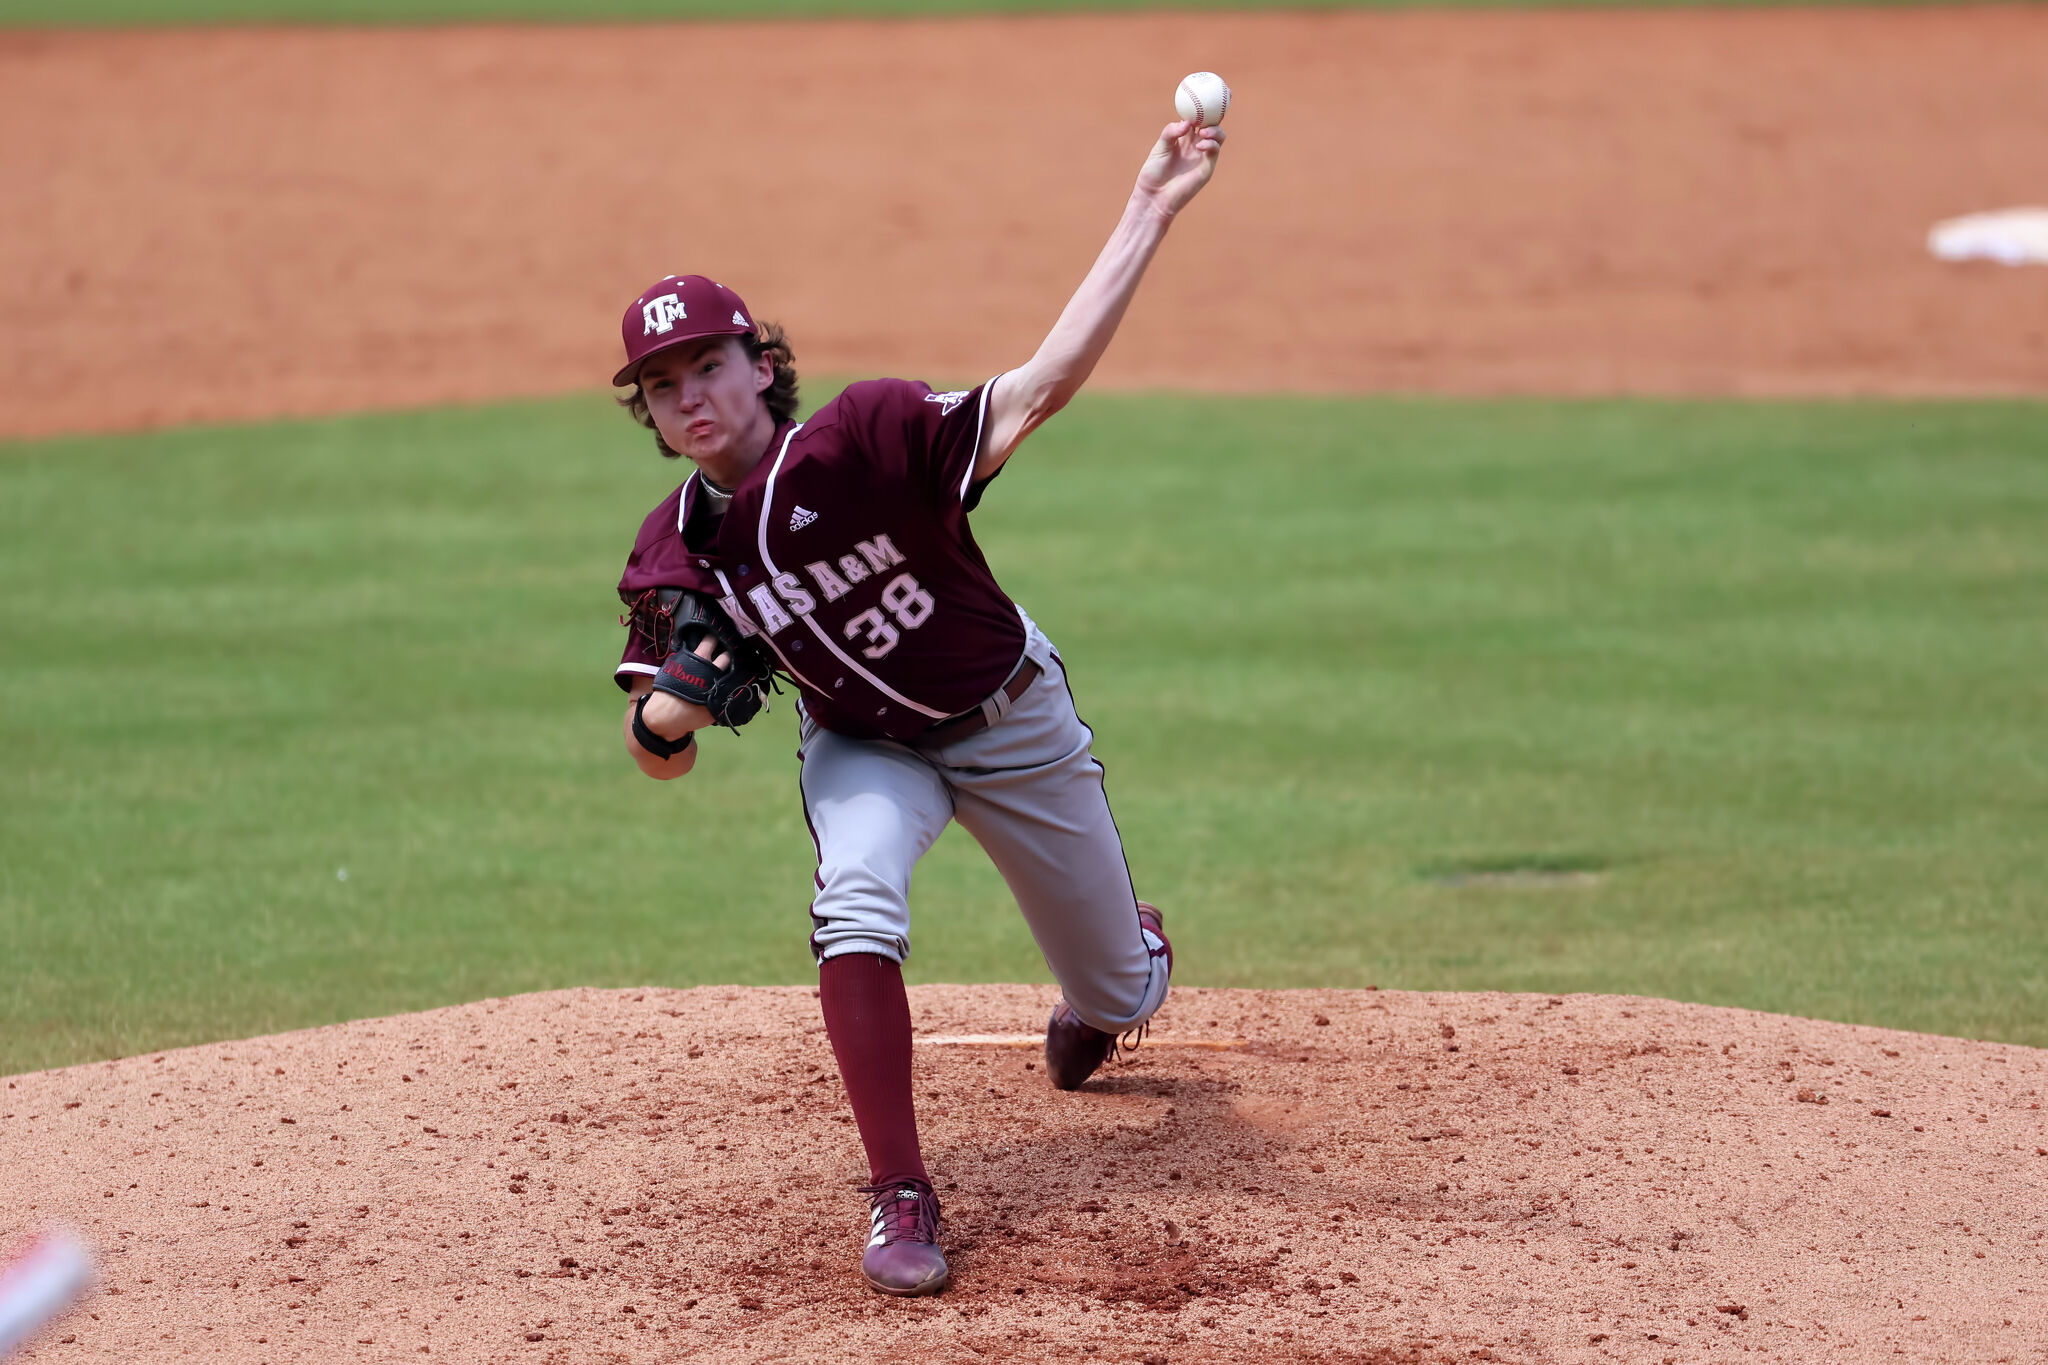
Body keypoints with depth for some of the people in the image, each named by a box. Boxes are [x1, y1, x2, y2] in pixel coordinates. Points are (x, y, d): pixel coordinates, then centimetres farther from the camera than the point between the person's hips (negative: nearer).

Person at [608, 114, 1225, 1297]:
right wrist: (667, 711, -34)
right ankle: (901, 1200, -27)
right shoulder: (675, 557, -18)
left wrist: (1151, 211, -45)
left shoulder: (868, 437, -30)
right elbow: (662, 760, -9)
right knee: (855, 900, -34)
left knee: (1118, 997, 13)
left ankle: (1133, 952, 55)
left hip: (1012, 721, -1)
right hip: (866, 746, 1)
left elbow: (1042, 387, -37)